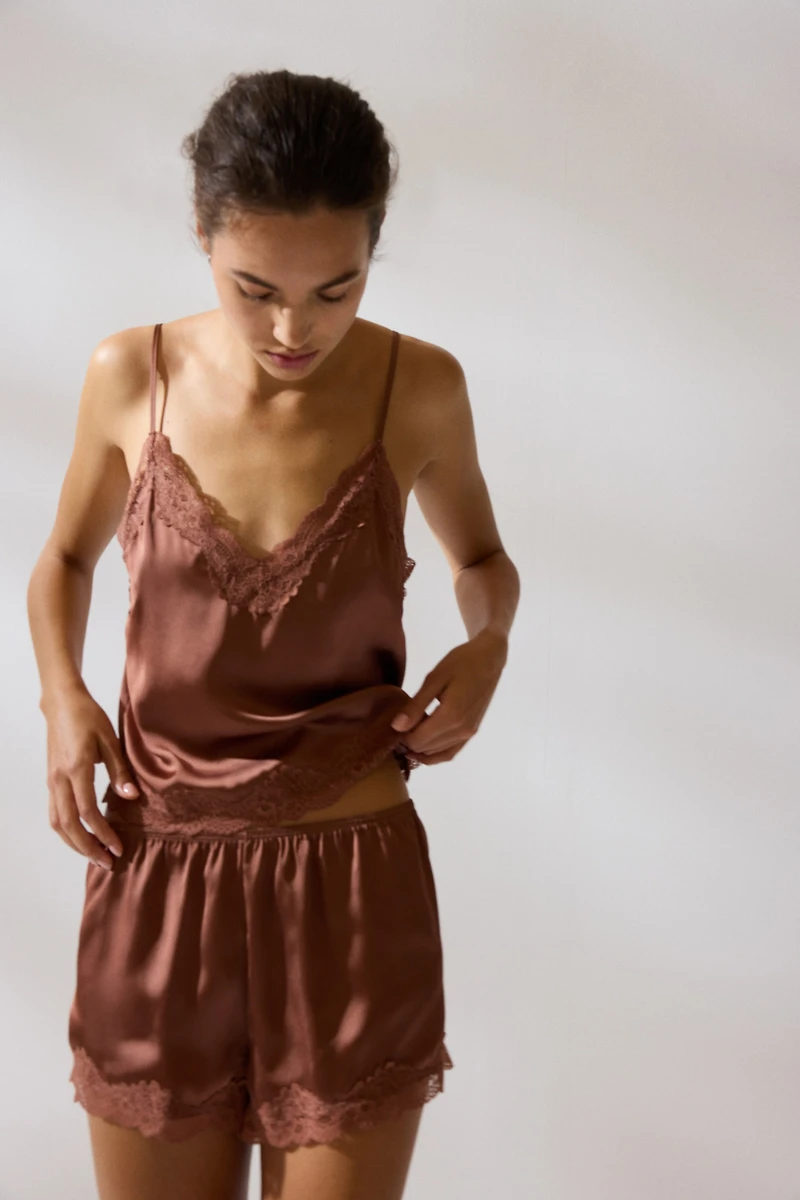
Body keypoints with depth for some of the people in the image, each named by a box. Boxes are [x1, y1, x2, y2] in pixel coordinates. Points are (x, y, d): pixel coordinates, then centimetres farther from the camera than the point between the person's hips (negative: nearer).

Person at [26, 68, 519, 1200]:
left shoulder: (418, 387, -6)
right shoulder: (132, 376, -4)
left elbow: (481, 554, 14)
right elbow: (66, 559, 14)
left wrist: (488, 642, -7)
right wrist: (61, 697, -3)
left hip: (354, 885, -1)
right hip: (157, 870, 1)